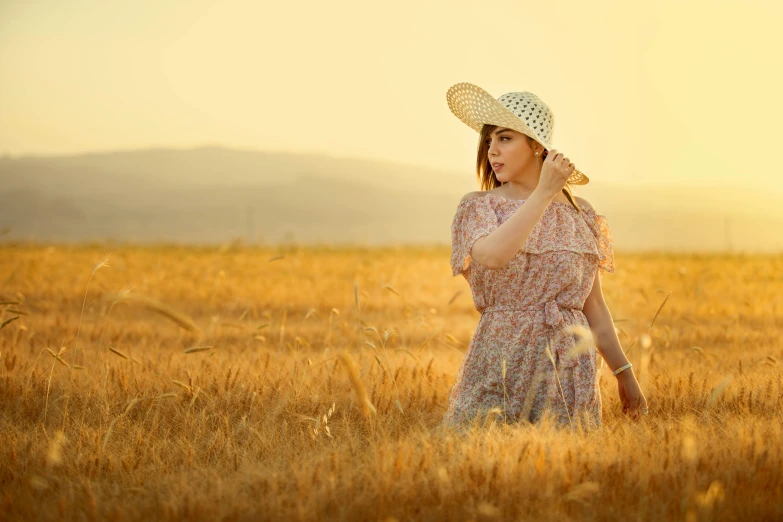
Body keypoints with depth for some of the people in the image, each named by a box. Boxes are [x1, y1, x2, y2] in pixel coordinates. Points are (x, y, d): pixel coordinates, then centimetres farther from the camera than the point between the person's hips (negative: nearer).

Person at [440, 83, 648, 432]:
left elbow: (593, 306, 12)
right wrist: (543, 193, -20)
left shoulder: (579, 213, 8)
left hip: (568, 365, 2)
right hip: (500, 363, -2)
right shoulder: (477, 207, 1)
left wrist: (624, 373, 10)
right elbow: (493, 255, -23)